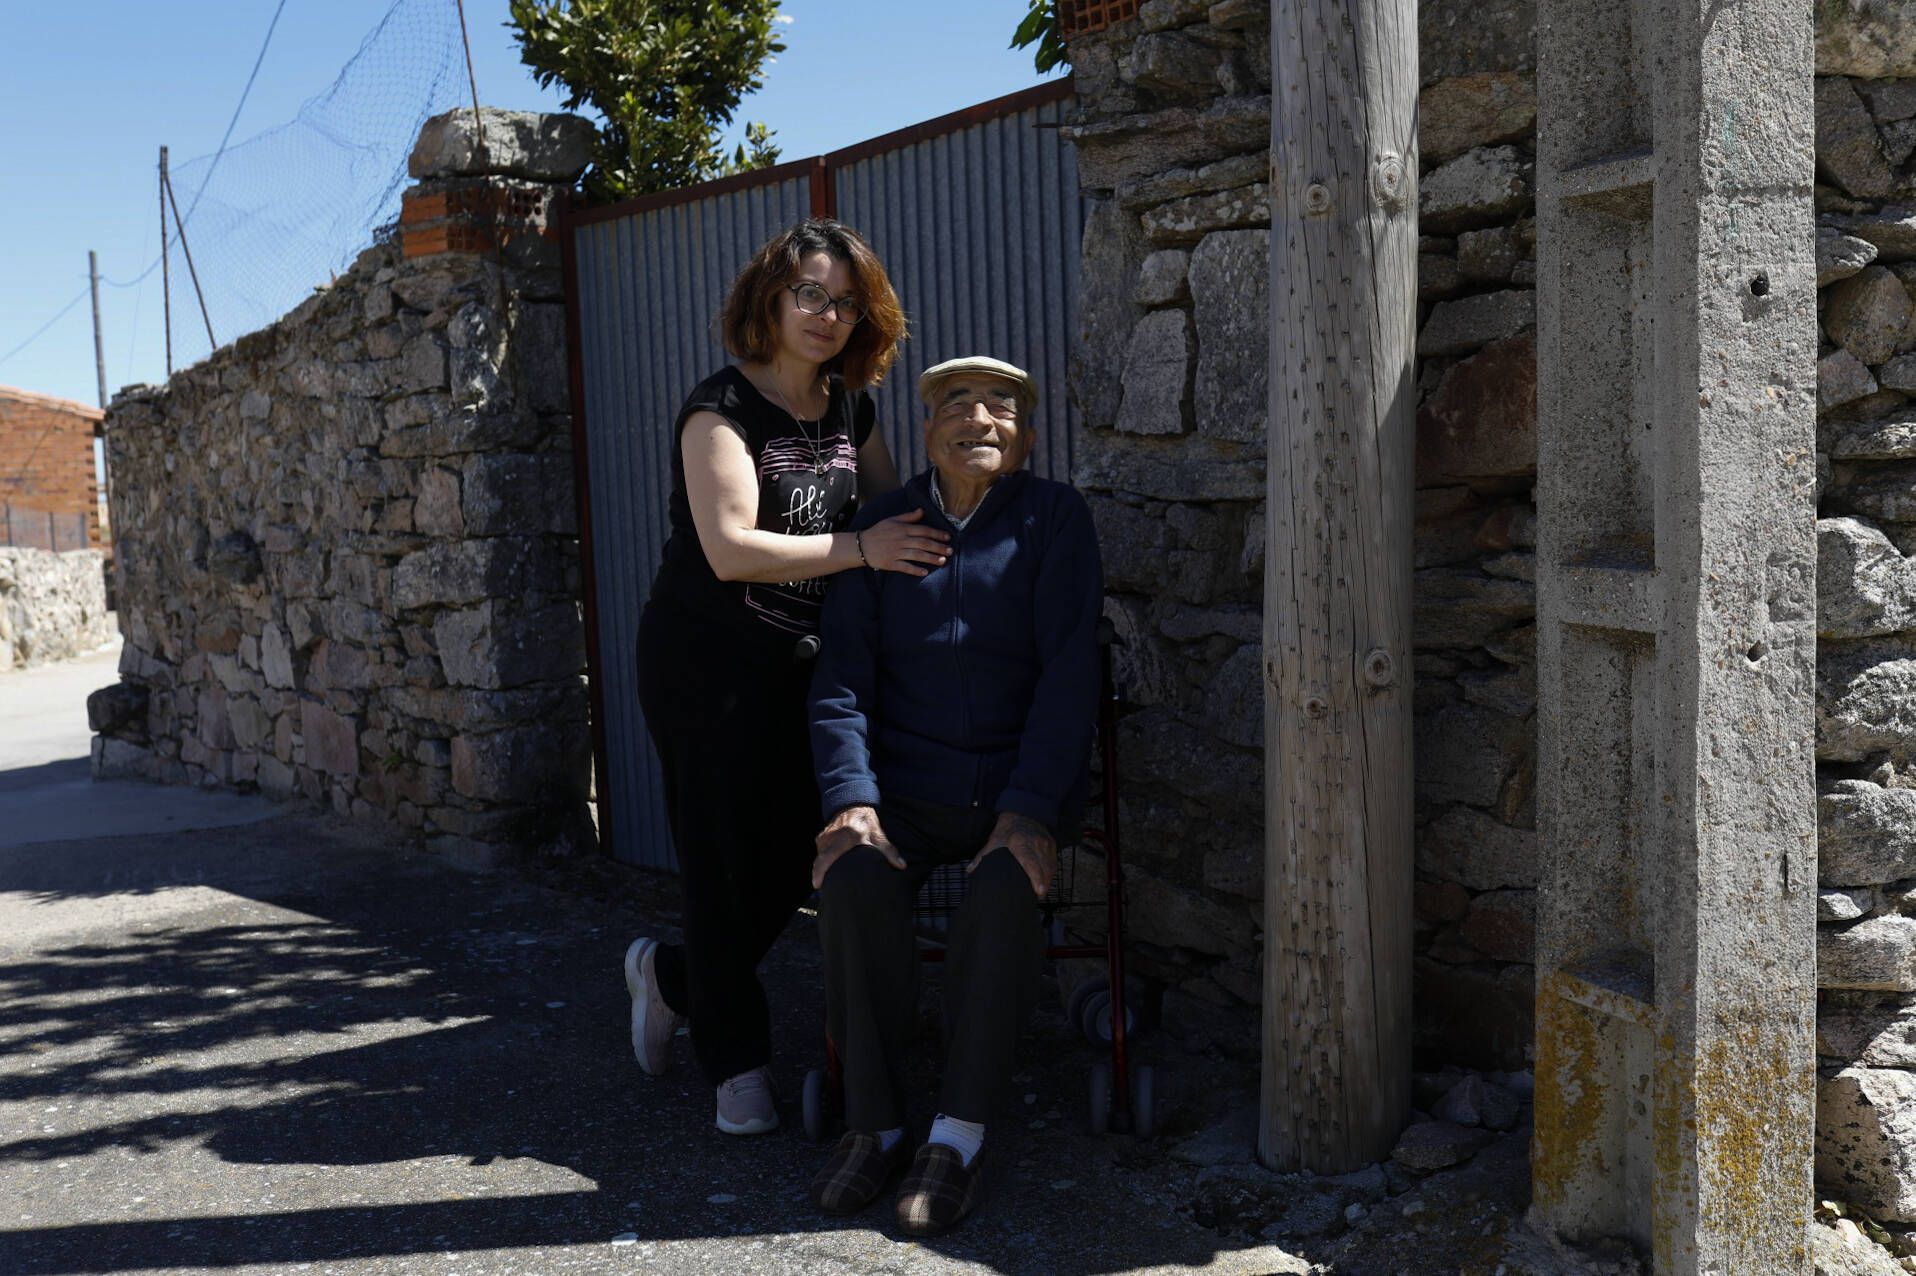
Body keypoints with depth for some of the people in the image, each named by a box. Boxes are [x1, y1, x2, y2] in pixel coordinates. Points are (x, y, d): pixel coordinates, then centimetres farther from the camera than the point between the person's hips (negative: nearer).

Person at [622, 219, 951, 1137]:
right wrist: (859, 549, -22)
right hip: (705, 661, -7)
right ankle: (737, 1063, 18)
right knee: (728, 862, 0)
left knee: (789, 863, 8)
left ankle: (670, 974, 36)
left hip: (798, 664, 7)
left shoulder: (847, 410, 9)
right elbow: (731, 548, -23)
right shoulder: (722, 406, -12)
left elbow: (899, 517, 21)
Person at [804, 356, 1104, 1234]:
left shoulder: (1054, 519, 2)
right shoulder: (881, 526, 8)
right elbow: (841, 678, 2)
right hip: (906, 786, 2)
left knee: (1006, 887, -32)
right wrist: (850, 799, -14)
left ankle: (958, 1137, -18)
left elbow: (1067, 673, -6)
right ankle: (873, 1126, -13)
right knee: (855, 878, -28)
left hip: (1021, 784, -1)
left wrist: (1030, 808, -18)